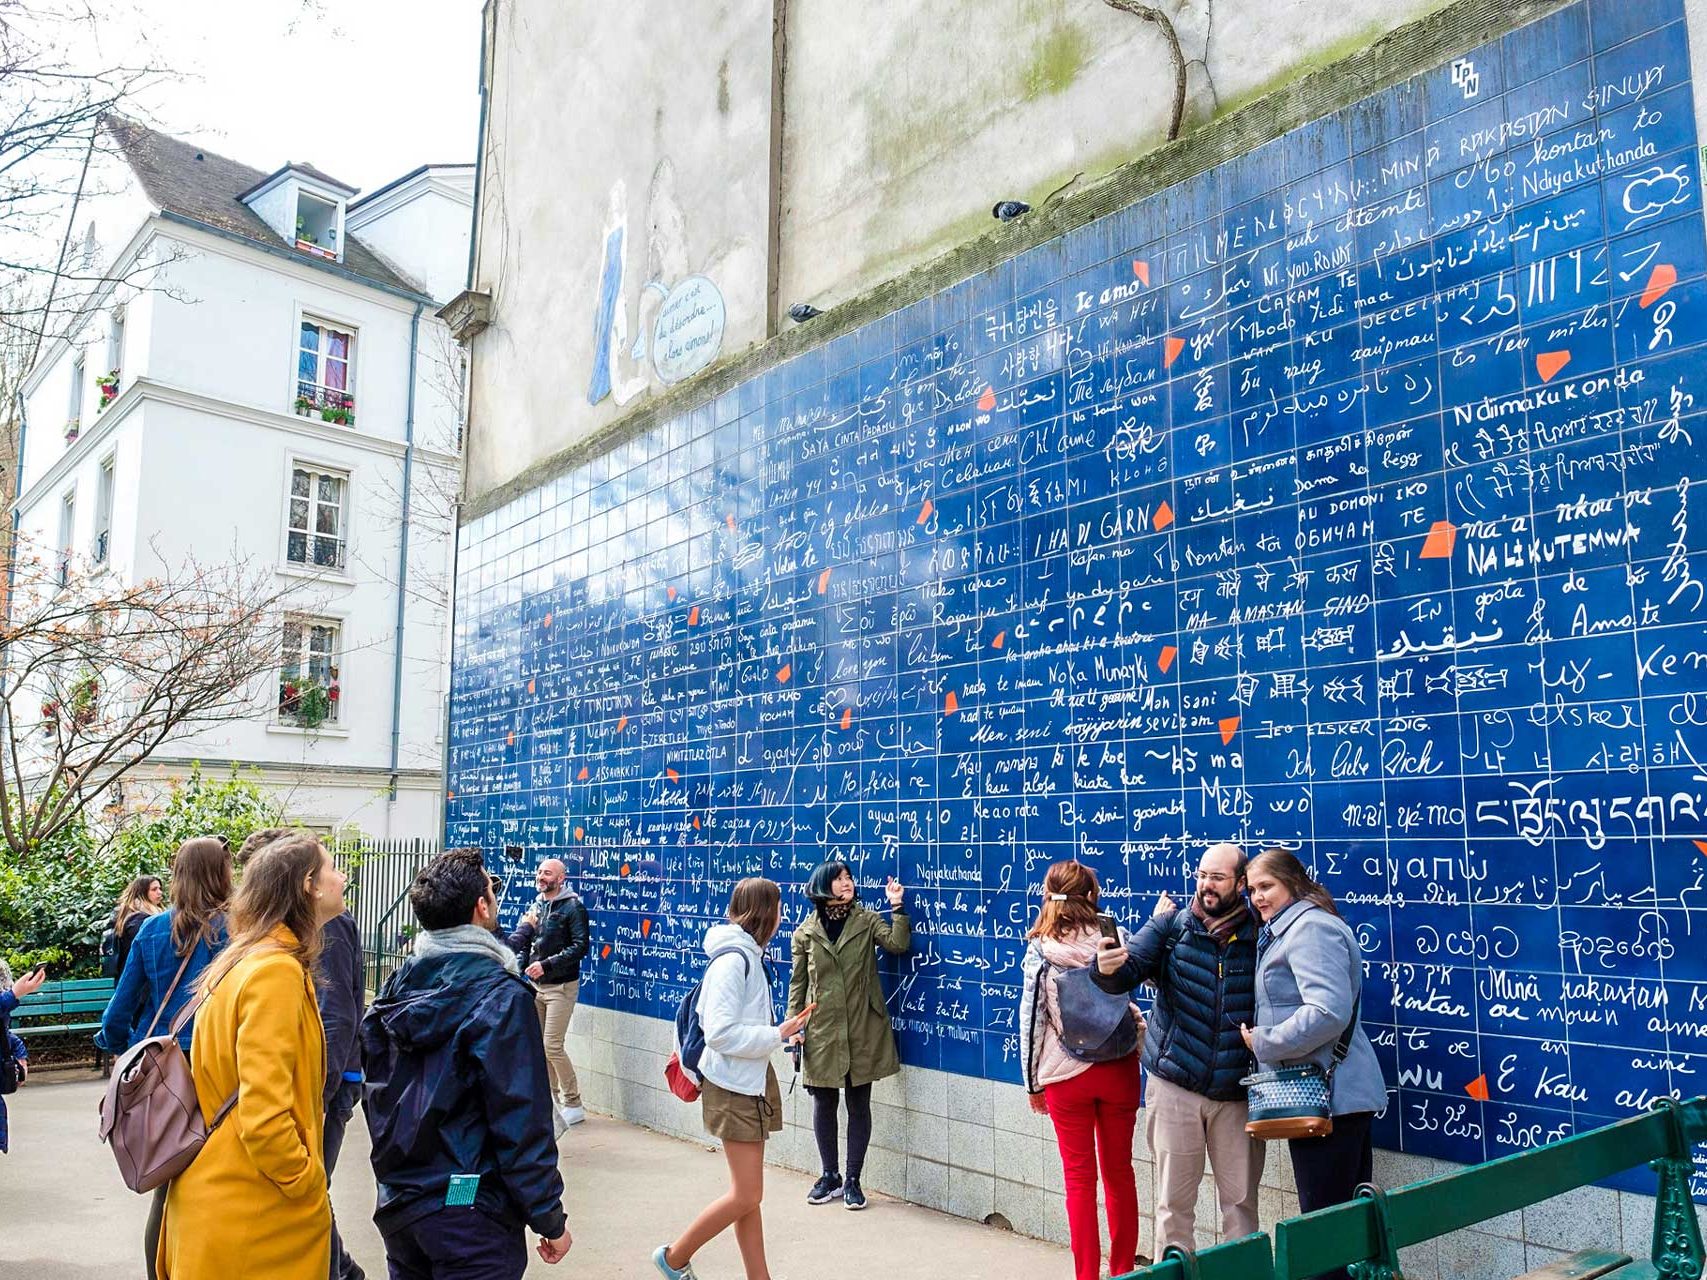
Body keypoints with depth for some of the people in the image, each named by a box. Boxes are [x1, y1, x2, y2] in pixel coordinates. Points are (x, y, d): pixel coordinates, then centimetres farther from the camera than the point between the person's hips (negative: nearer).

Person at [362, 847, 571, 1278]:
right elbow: (521, 1124, -19)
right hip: (470, 1211, -7)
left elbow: (376, 1092, 12)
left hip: (397, 1202, 7)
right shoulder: (501, 996, -19)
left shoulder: (396, 988, 2)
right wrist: (551, 1219, -11)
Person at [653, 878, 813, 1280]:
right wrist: (777, 1035, -21)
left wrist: (780, 1033, 2)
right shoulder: (734, 960, -21)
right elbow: (720, 1033, -26)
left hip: (752, 1083, 10)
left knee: (748, 1194, 14)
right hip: (734, 1087, -10)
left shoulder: (749, 956, 8)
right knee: (747, 1196, -2)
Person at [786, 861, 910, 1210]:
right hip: (822, 1030, 1)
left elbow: (898, 944, -14)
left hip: (862, 1029, -1)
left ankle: (853, 1180, 18)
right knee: (824, 1104, 10)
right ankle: (830, 1176, 27)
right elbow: (797, 983, 6)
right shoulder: (806, 932, 3)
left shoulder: (867, 922, 2)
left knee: (859, 1104, 6)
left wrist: (897, 906, -18)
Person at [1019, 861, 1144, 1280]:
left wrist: (1032, 1083, 4)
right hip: (1117, 1068, 2)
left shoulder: (1039, 951, -7)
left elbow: (1031, 1020, -5)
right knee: (1119, 1173, 15)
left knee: (1079, 1179, 8)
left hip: (1064, 1075, -1)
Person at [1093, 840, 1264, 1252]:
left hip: (1237, 1092, 0)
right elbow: (1131, 968, -11)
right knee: (1174, 1201, 9)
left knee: (1241, 1199, 11)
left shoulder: (1260, 936, -1)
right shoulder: (1171, 925, -1)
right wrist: (1108, 968, -32)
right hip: (1174, 1086, 0)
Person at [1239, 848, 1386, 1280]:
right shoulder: (1290, 929, 17)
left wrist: (1262, 1042, -19)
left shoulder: (1311, 928, -16)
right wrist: (1263, 1037, 11)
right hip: (1335, 1093, 11)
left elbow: (1328, 1012, -28)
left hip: (1327, 1095, -11)